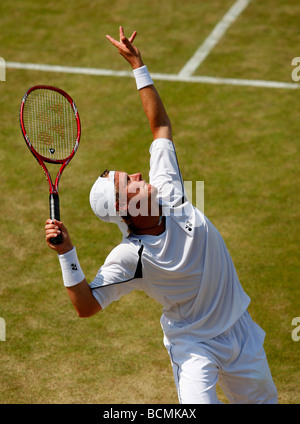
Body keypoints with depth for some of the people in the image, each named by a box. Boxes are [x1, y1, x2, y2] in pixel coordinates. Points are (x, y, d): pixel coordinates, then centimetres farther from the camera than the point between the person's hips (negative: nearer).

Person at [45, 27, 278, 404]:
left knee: (262, 400, 17)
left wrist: (137, 65, -1)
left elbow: (161, 125, 0)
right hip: (194, 346, -5)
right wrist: (66, 255, -32)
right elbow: (86, 306, -20)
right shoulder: (128, 258, -21)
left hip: (240, 329, 6)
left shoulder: (167, 191, -8)